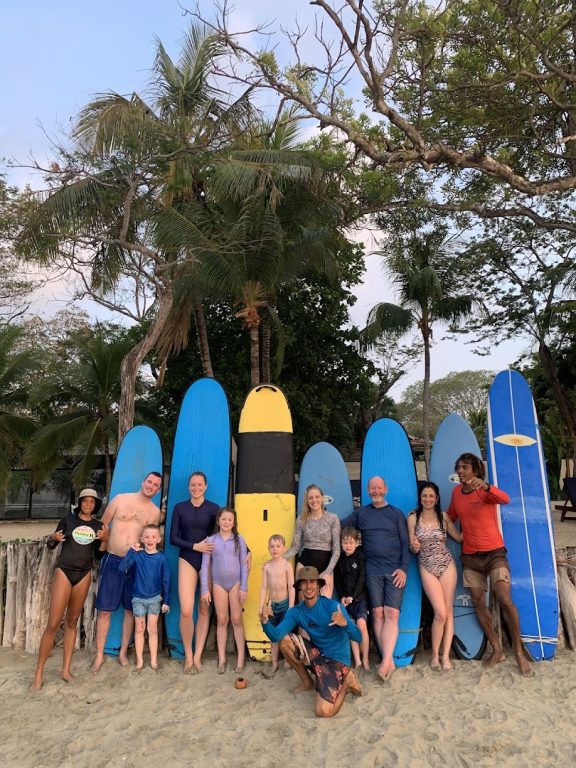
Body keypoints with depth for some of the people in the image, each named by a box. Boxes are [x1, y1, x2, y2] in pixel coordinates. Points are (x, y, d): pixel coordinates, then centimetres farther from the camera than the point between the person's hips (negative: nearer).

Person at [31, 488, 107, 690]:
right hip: (64, 571, -3)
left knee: (72, 622, 10)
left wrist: (104, 540, -8)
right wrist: (54, 538, -18)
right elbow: (51, 545, 3)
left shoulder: (98, 526, 5)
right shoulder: (68, 520, -2)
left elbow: (99, 555, 9)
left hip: (84, 575, 3)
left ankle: (66, 669, 17)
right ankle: (38, 674, 2)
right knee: (53, 624, -7)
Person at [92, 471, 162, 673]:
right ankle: (99, 655, 17)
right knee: (104, 610, 2)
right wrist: (105, 545, 1)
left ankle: (123, 652, 25)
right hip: (113, 560, -2)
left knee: (130, 610, 10)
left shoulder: (155, 512, 4)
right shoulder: (120, 499, -2)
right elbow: (103, 525, 4)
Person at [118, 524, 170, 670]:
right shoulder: (137, 555, -8)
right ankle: (139, 660, 22)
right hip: (138, 598, 0)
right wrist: (132, 551, -29)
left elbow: (166, 581, -2)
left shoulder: (161, 558, -7)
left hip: (155, 598, 0)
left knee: (152, 629, 8)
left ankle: (154, 660, 19)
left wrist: (166, 601, -1)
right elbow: (121, 567, -22)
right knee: (139, 628, 10)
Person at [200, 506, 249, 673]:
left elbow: (244, 564, -1)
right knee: (222, 621, 8)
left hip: (236, 583, -1)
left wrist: (244, 587, -6)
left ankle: (240, 657, 13)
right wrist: (205, 589, -4)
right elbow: (205, 566, 0)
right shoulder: (211, 540, -1)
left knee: (237, 620, 4)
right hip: (218, 584, 1)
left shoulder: (239, 539, -1)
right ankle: (221, 658, 16)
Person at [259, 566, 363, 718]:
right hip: (317, 655, 6)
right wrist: (265, 622, -38)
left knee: (324, 712, -23)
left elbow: (358, 637, -24)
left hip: (337, 660, -5)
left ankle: (347, 680, 6)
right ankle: (307, 681, 8)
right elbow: (275, 636, -16)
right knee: (284, 640, -12)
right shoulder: (295, 612, -4)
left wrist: (345, 623, -46)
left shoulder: (333, 606, -20)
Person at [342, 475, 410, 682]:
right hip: (373, 571, 1)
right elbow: (341, 527, 12)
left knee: (392, 615, -10)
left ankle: (386, 661, -13)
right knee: (378, 614, -1)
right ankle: (390, 661, 6)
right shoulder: (360, 513, 10)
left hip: (395, 571, -1)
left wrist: (403, 568, -6)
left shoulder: (396, 513, 7)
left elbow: (405, 543, 4)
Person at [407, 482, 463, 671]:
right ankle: (434, 654, 11)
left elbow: (459, 537, 9)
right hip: (427, 568, -2)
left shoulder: (443, 516, 1)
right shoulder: (413, 518, -3)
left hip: (447, 565, 2)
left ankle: (445, 656, 12)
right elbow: (412, 548, 0)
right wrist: (414, 547, -23)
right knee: (440, 613, -8)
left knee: (449, 611, 3)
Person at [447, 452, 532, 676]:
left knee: (505, 600, -13)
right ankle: (497, 650, 20)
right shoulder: (456, 492, 2)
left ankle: (519, 653, 3)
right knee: (478, 604, 7)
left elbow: (505, 499, -37)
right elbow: (450, 518, 18)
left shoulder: (485, 491, -14)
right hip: (470, 557, 5)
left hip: (494, 553, -5)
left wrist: (485, 486, -55)